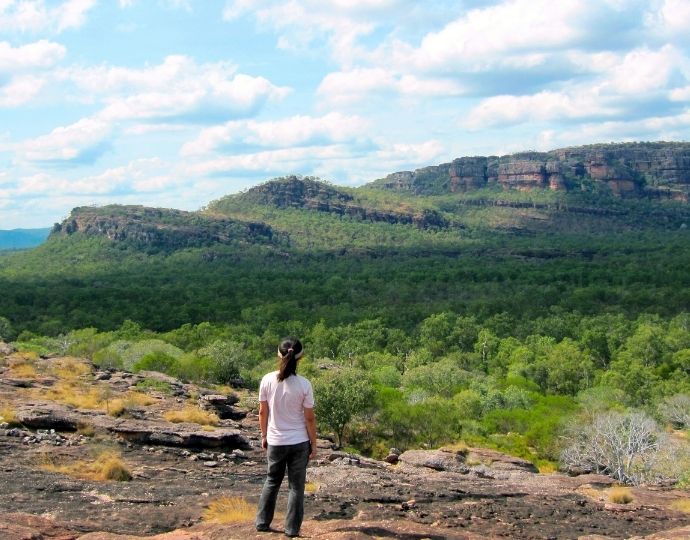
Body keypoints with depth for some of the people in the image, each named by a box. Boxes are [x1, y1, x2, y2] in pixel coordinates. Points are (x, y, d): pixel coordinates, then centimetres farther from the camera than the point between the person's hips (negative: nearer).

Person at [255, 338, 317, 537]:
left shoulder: (267, 380, -11)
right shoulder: (304, 385, -16)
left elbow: (262, 412, -2)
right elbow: (309, 418, -10)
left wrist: (264, 435, 13)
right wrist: (314, 444, 2)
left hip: (275, 442, 2)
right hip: (299, 443, -2)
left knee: (272, 481, 22)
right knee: (296, 486, 11)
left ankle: (262, 522, 27)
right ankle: (292, 529, 15)